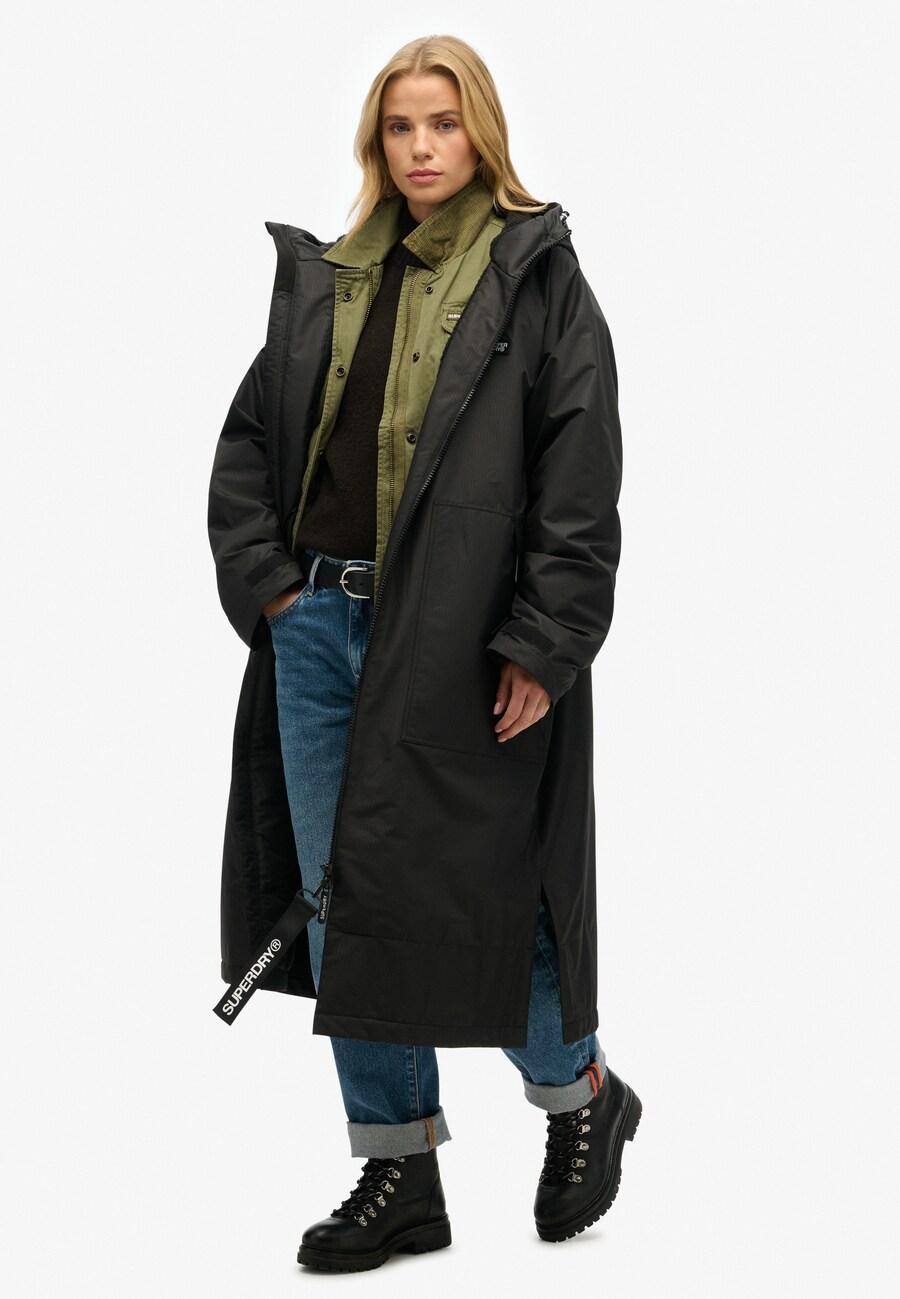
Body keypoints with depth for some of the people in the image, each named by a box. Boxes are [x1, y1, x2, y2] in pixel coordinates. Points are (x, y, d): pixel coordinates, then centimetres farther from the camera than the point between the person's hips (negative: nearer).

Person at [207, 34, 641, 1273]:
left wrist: (543, 644, -14)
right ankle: (399, 1173, 21)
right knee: (342, 906, 8)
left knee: (466, 893, 0)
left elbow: (582, 477, -9)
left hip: (457, 645, -5)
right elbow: (246, 441, 16)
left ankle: (585, 1092, 28)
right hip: (319, 627, 6)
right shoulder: (326, 279, 12)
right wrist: (263, 580, 4)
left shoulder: (536, 275, -3)